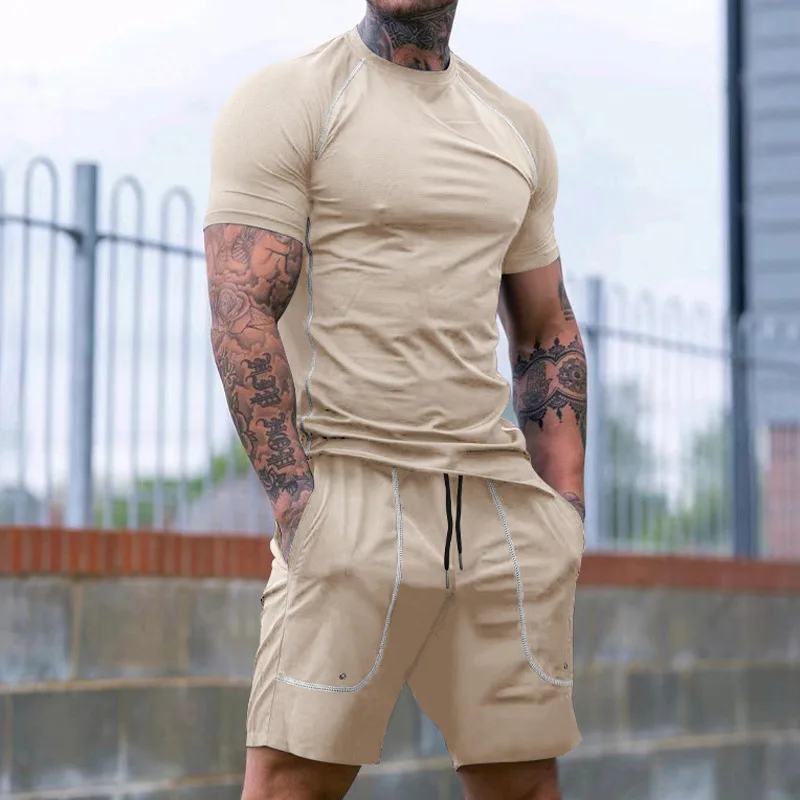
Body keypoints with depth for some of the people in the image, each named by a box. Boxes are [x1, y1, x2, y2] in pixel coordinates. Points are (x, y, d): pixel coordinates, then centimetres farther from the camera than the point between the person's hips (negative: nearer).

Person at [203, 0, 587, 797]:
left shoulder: (517, 129, 17)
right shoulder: (283, 103, -1)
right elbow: (241, 313, -10)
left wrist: (566, 504, 9)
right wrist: (294, 501, -18)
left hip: (497, 492, 5)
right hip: (350, 488, -5)